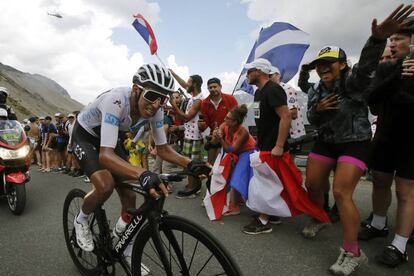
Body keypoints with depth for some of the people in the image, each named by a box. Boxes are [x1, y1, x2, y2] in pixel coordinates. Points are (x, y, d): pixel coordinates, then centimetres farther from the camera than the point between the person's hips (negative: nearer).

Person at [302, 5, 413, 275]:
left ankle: (353, 252, -2)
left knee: (342, 193, -16)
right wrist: (317, 109, -17)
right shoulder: (316, 91, 3)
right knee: (312, 184, 10)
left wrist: (378, 38, -59)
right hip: (325, 142, 7)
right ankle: (319, 219, 39)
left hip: (355, 143, -7)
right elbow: (311, 120, 7)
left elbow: (367, 65, -38)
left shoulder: (352, 80, -16)